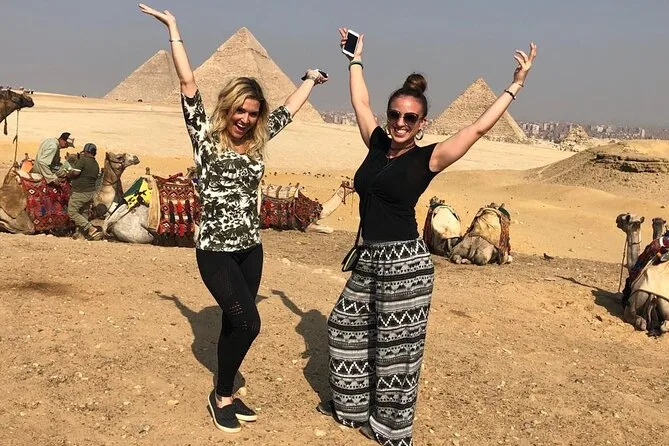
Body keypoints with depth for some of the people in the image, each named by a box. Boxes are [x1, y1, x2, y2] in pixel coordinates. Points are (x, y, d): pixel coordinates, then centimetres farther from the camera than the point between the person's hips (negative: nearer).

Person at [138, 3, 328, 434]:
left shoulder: (257, 141, 7)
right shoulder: (206, 137, -5)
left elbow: (289, 109, 21)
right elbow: (188, 83, -11)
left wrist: (311, 78, 32)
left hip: (251, 248, 5)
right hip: (216, 249, -5)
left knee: (234, 324, 11)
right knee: (247, 322, -12)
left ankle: (227, 394, 25)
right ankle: (221, 396, 9)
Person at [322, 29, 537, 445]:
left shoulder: (428, 158, -7)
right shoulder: (378, 143, 8)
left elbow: (480, 127, -10)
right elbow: (360, 102, 20)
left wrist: (515, 86, -10)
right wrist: (356, 59, 28)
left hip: (405, 261, -7)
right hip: (370, 258, 7)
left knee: (396, 347, 3)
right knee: (347, 326, 17)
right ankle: (352, 405, 37)